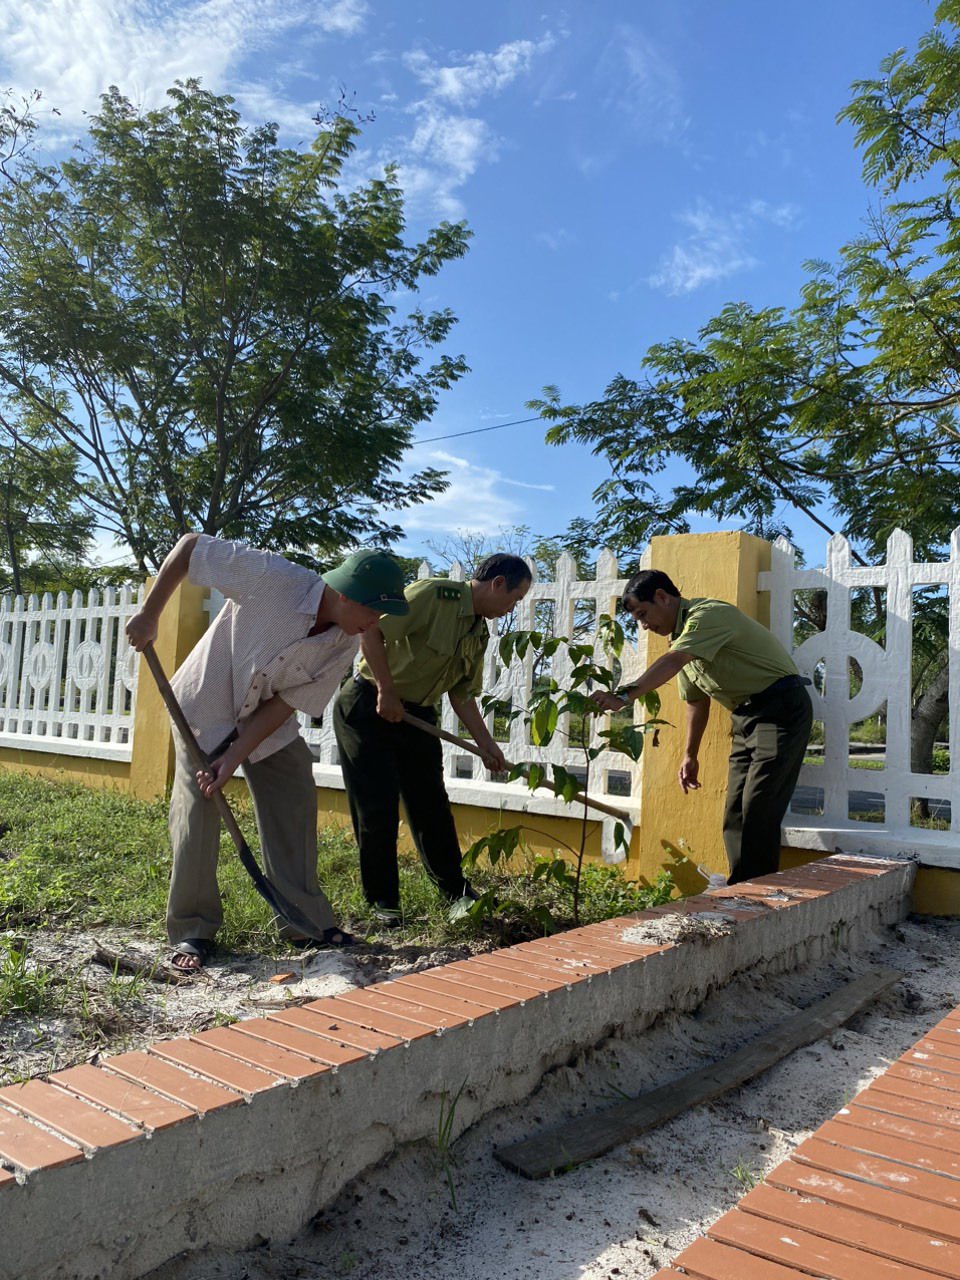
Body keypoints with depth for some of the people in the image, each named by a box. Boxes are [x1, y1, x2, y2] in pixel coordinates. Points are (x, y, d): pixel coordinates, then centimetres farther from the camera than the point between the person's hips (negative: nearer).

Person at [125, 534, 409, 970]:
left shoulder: (345, 645, -17)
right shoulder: (271, 578, -33)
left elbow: (287, 702, -14)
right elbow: (189, 544, -23)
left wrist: (235, 757, -21)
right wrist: (149, 615, -19)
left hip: (268, 721, 5)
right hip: (207, 708, -4)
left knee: (295, 807, 1)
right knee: (196, 815, -6)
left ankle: (305, 922, 14)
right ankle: (191, 930, 10)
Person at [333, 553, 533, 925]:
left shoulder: (480, 633, 7)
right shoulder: (434, 594, -19)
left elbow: (462, 694, 12)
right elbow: (371, 631, -26)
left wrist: (487, 744, 6)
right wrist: (387, 692, -23)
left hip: (417, 715, 8)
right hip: (368, 708, -8)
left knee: (432, 805, 12)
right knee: (377, 808, -2)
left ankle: (456, 891, 27)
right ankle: (382, 899, 14)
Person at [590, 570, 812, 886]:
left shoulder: (708, 614, -18)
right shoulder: (680, 636, 12)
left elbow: (672, 663, -35)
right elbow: (696, 699, 19)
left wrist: (623, 697, -44)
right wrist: (690, 755, 19)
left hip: (781, 708, -10)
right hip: (746, 717, 10)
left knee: (757, 814, -11)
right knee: (735, 816, 7)